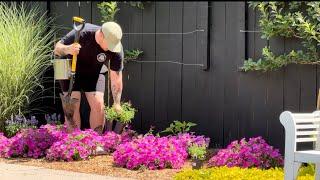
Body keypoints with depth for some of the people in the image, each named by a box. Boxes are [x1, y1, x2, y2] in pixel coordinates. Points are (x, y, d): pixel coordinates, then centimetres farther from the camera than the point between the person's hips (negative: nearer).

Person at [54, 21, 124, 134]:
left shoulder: (116, 49, -25)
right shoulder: (81, 33, -32)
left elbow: (116, 77, -18)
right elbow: (57, 48, -22)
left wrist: (117, 103, -18)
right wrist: (67, 49, -46)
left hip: (94, 73, 2)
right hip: (71, 69, -2)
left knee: (98, 104, -11)